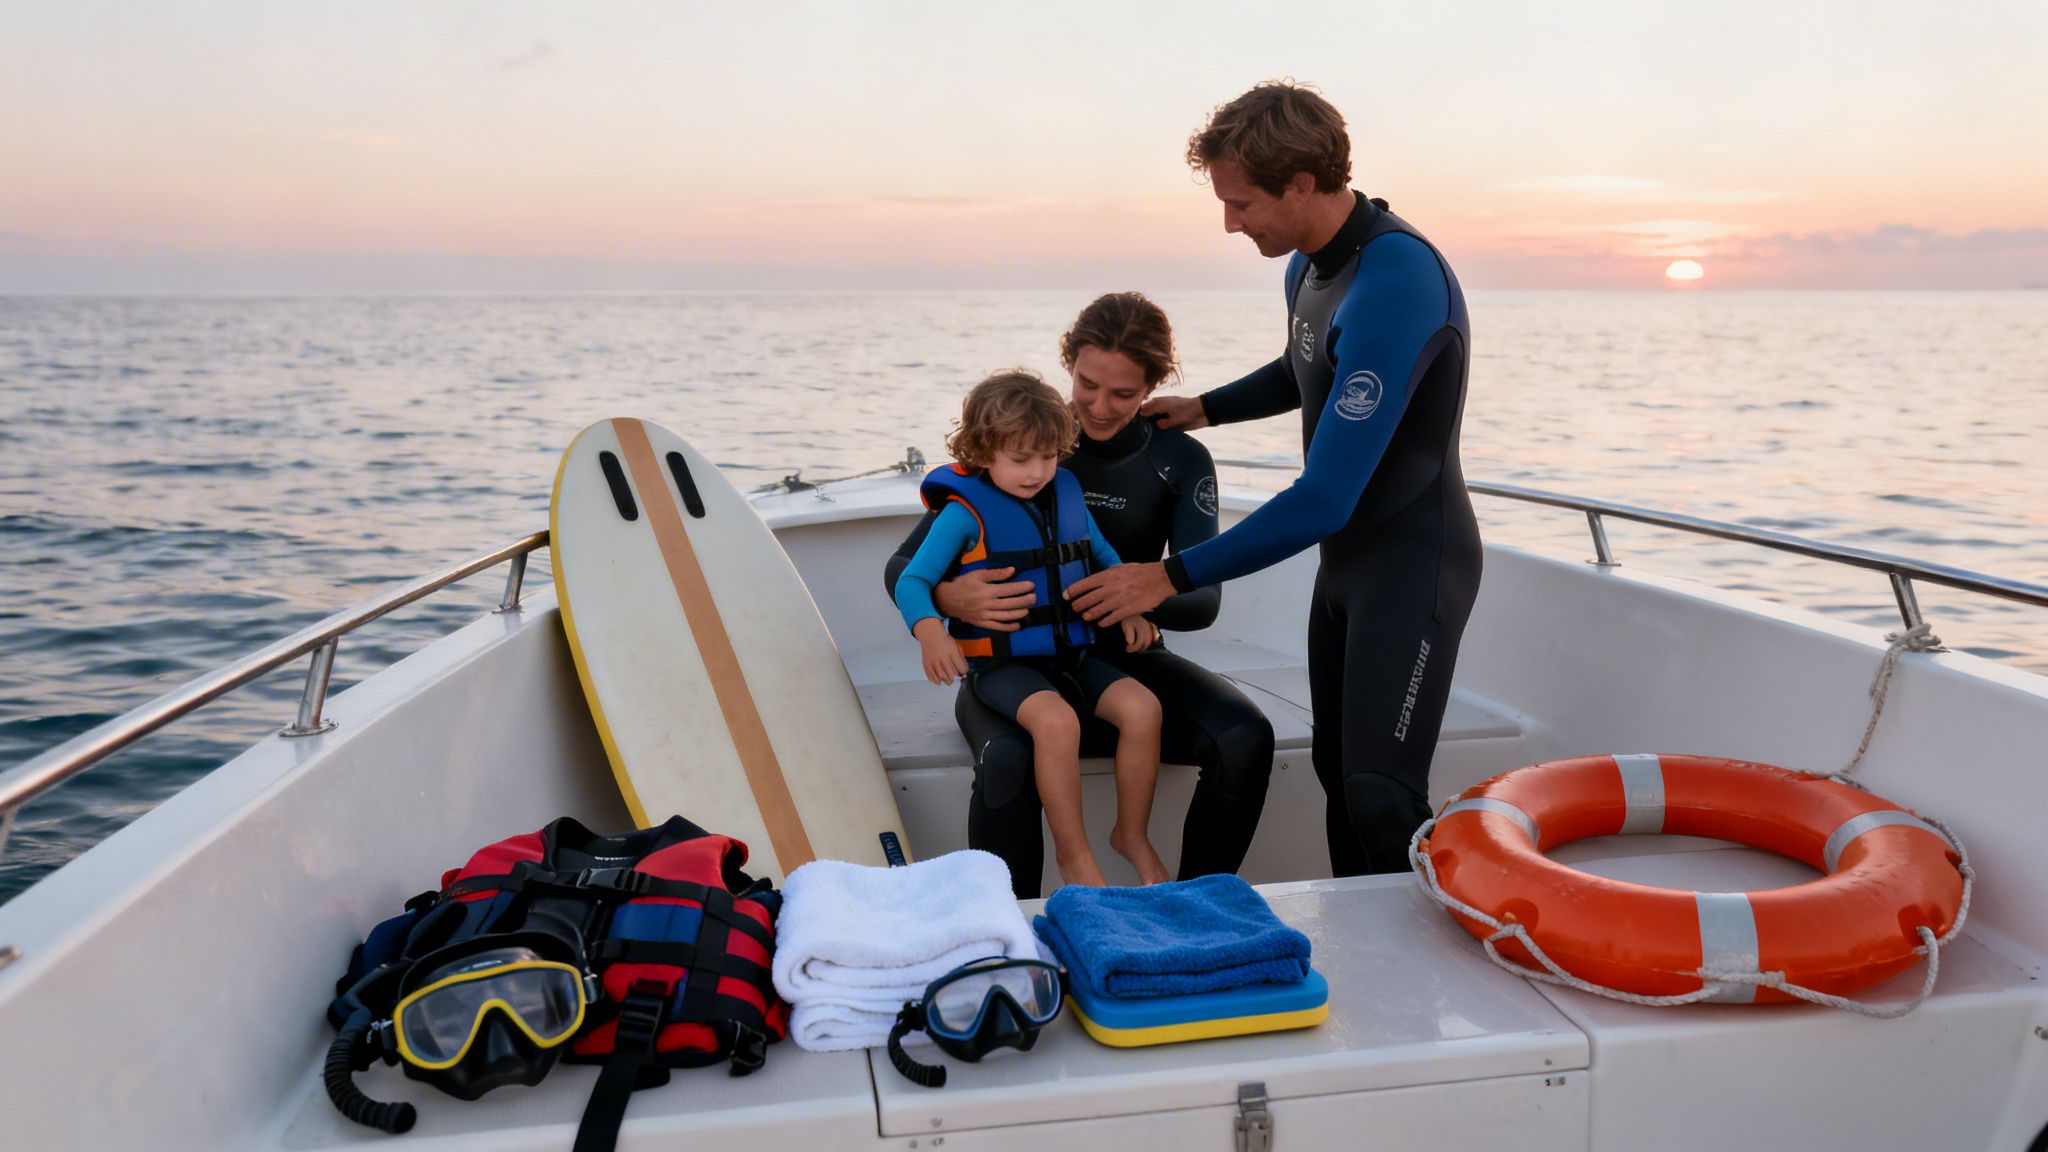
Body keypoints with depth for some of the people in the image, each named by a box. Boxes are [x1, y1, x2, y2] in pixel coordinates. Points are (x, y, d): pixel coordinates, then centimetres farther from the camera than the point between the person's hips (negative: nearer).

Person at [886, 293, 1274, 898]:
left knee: (1246, 738, -24)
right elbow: (903, 566, -6)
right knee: (1007, 762, -36)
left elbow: (1203, 599, -9)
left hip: (1122, 660, 3)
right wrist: (948, 597, -31)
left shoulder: (1180, 461, 2)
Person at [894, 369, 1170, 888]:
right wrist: (930, 632, -29)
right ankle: (1073, 853, -14)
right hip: (1003, 662, -6)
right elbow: (911, 581, -9)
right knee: (1056, 720, -33)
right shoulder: (966, 511, -7)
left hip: (1070, 651, 6)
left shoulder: (1066, 493, 9)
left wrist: (1130, 608, 5)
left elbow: (1105, 558, 23)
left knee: (1142, 707, -16)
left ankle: (1133, 834, 5)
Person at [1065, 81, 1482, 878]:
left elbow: (1324, 498, -30)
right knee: (1337, 772, 12)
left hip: (1414, 560, -9)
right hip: (1345, 552, 9)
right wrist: (1203, 409, 18)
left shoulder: (1396, 281, -27)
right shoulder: (1308, 264, 3)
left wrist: (1173, 576, -26)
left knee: (1381, 796, -14)